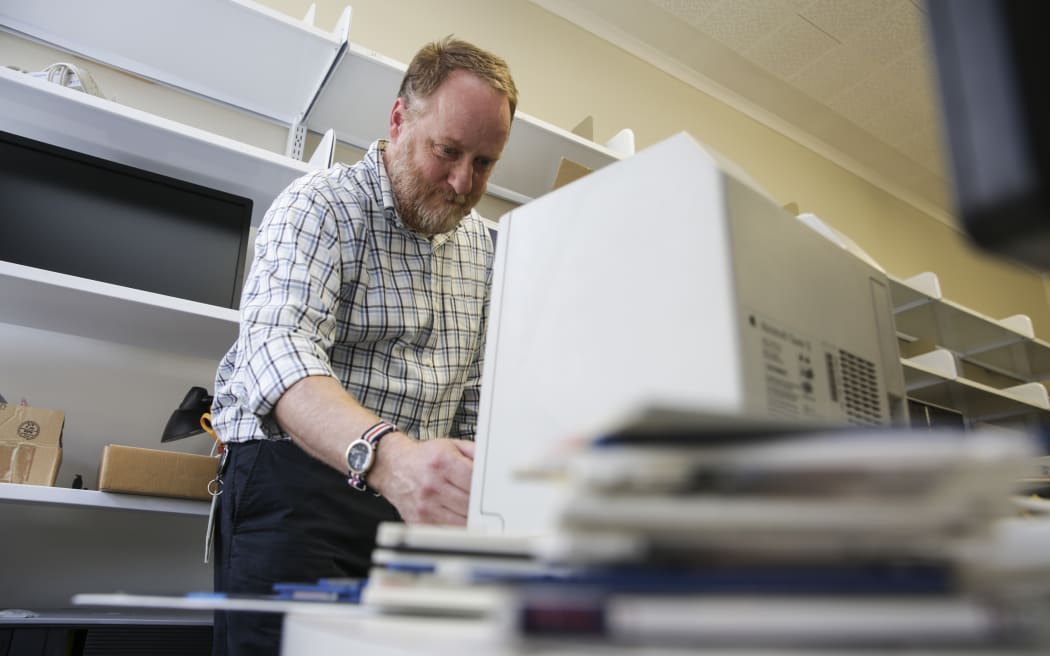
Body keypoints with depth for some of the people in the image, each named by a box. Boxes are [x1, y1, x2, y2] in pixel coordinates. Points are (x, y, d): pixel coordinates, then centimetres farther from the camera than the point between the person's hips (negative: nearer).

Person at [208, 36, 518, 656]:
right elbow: (276, 350, -29)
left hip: (415, 499, 6)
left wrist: (463, 484, 6)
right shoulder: (322, 206, -11)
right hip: (298, 483, -5)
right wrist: (383, 454, -46)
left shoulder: (479, 242, 10)